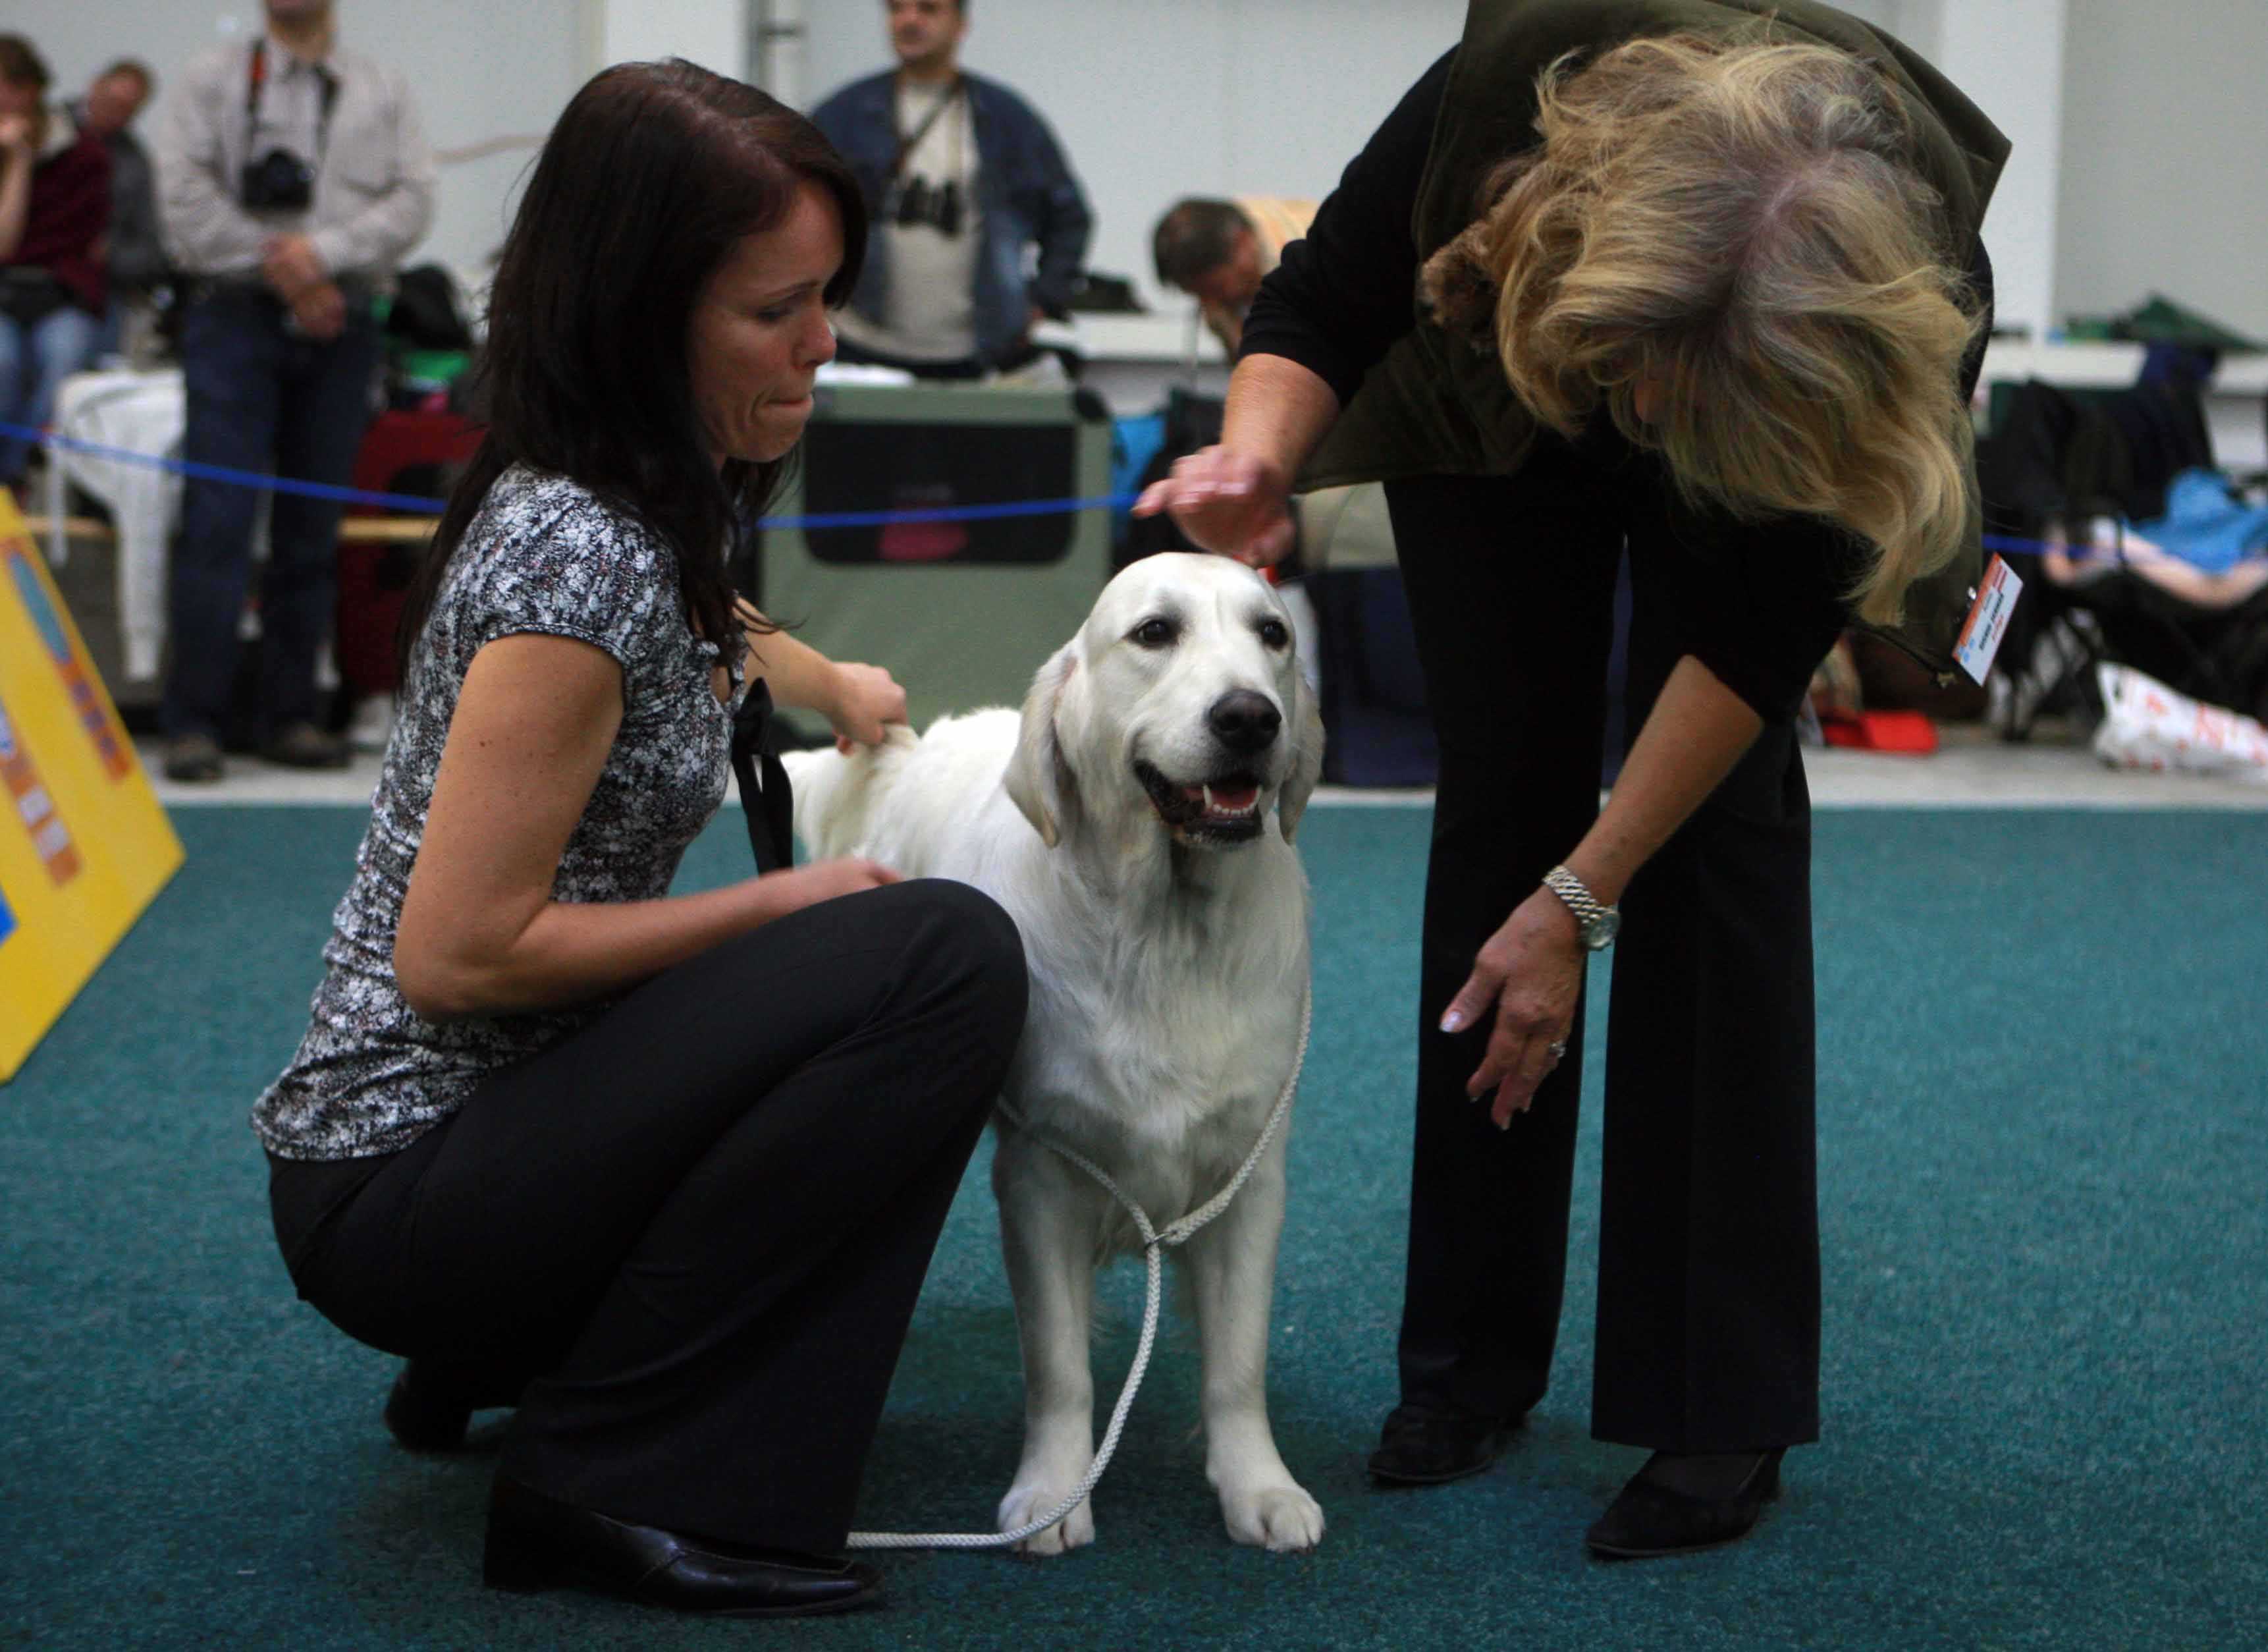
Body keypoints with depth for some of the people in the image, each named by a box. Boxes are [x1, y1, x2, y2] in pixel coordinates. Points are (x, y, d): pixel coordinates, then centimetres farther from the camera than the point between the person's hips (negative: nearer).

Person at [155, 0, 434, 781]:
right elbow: (186, 198, -2)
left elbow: (412, 199, 1)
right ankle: (194, 722, -8)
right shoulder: (211, 80, 8)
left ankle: (290, 716, 11)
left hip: (340, 328, 2)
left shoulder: (383, 93, 13)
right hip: (235, 316, -2)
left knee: (313, 529, 4)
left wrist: (323, 254, -13)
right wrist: (278, 268, -9)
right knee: (217, 519, -9)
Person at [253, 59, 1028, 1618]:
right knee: (947, 958, -21)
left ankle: (500, 1367, 16)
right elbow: (459, 950, -24)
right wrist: (779, 903, -16)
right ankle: (618, 1473, -15)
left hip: (488, 1116, 10)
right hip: (399, 1185, -10)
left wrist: (836, 684, 43)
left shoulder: (656, 508, 7)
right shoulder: (576, 552, -23)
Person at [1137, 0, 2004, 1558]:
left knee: (1724, 815, -13)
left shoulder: (1914, 310, -40)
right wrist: (1261, 453, -44)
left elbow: (1766, 631, -28)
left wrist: (1582, 901, -25)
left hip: (1756, 458, -1)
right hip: (1491, 396, 2)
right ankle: (1471, 1355, 9)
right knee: (1505, 792, -2)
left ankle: (1725, 1409, -7)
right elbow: (1316, 310, -22)